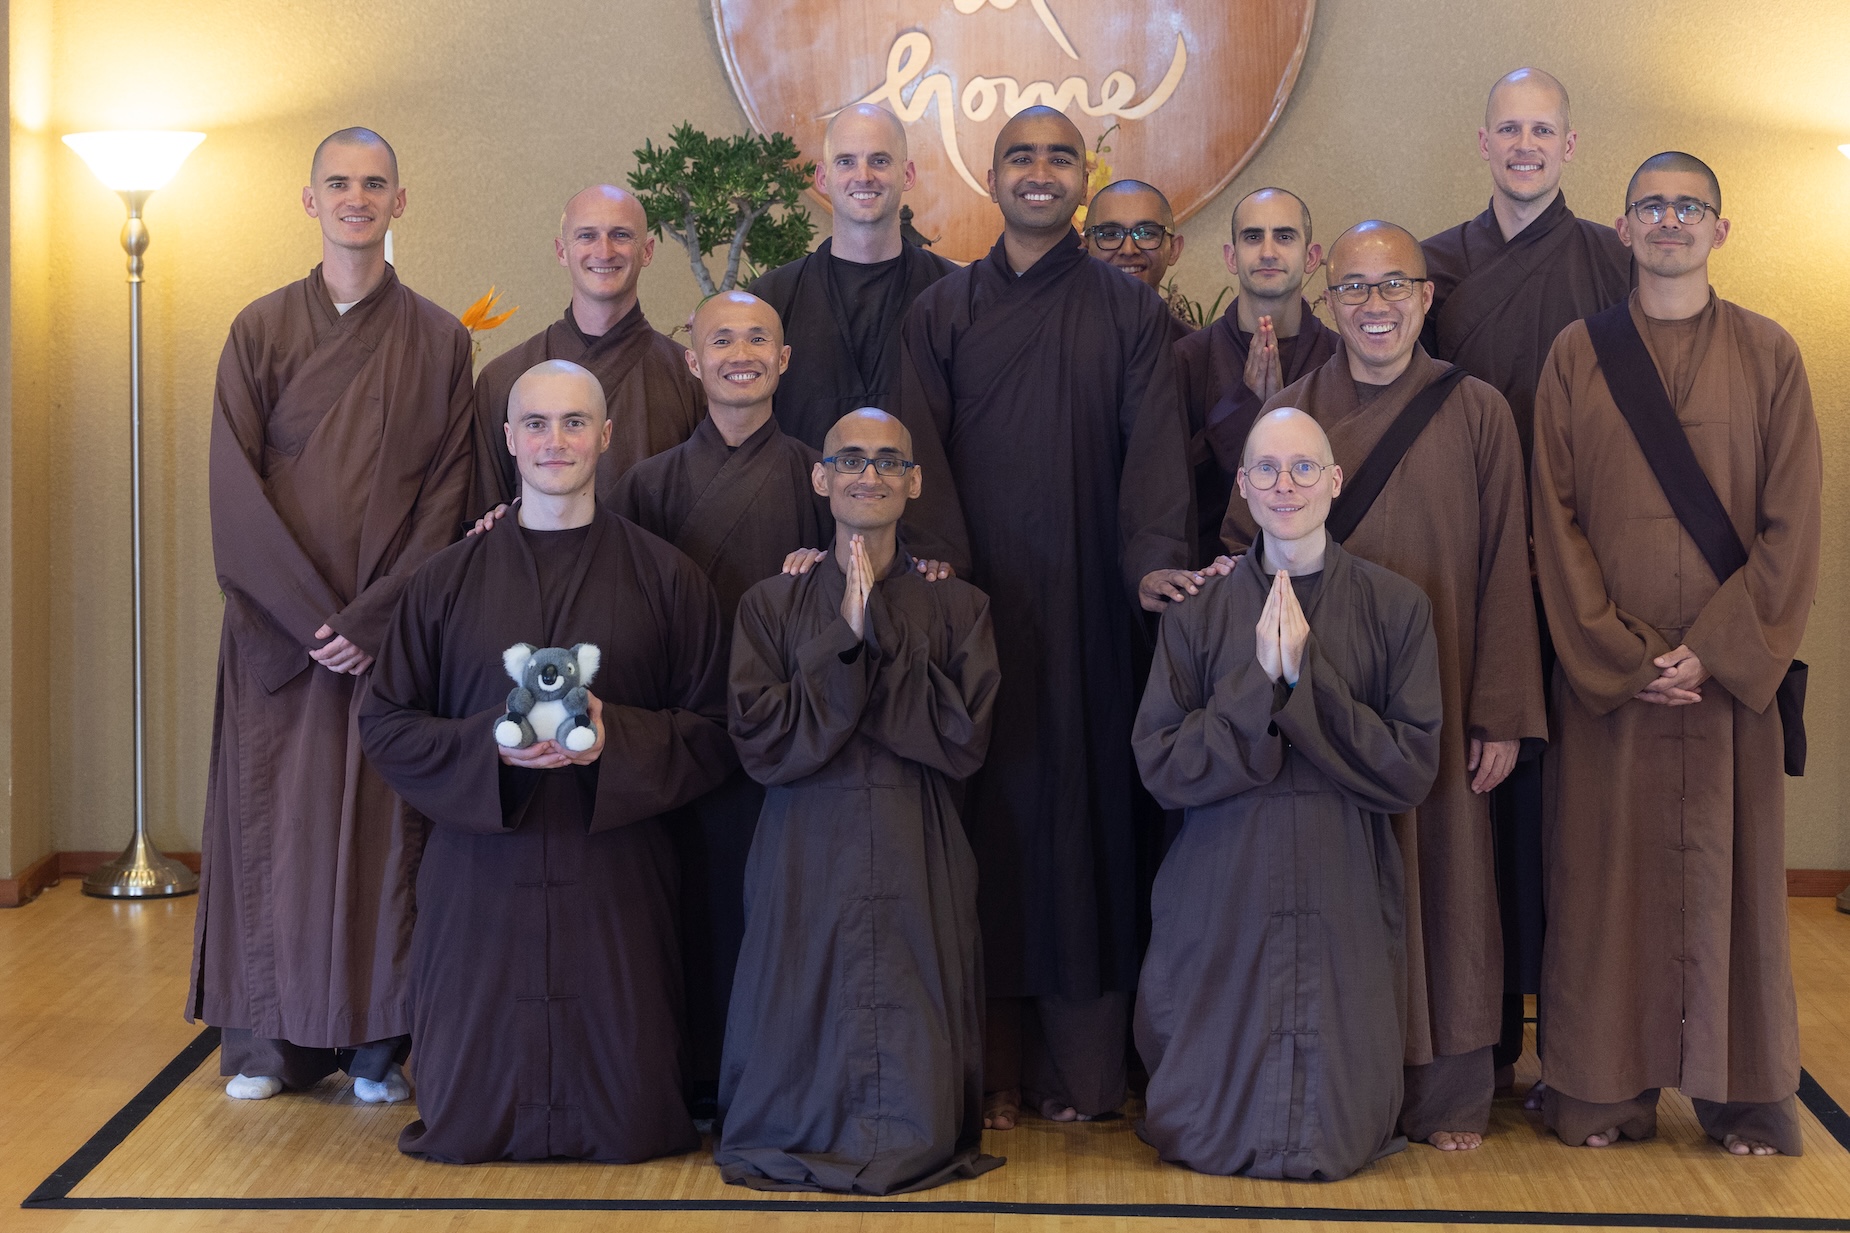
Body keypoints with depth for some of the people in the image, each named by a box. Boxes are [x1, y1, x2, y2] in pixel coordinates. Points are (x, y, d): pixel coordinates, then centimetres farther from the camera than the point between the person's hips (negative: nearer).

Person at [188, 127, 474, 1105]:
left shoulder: (438, 342, 4)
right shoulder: (261, 331, 4)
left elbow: (446, 498, -1)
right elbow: (235, 493, -1)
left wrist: (371, 616, -11)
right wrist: (313, 616, -10)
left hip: (394, 629, 0)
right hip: (278, 626, 0)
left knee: (383, 825, 1)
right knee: (272, 822, 2)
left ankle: (377, 1043, 9)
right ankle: (265, 1039, 12)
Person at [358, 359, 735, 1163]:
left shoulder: (665, 578, 3)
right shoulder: (450, 579, 6)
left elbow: (714, 731, 1)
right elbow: (384, 724, 5)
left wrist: (616, 736, -17)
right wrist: (490, 744, -14)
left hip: (613, 876, -1)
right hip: (481, 873, 1)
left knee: (628, 1126, 1)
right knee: (462, 1124, 3)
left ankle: (615, 1113, 36)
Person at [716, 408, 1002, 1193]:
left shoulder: (957, 607, 7)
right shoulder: (773, 606, 6)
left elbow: (964, 741, -7)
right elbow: (762, 746, -6)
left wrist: (880, 632, -11)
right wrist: (846, 639, -12)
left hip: (918, 870, 0)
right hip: (805, 869, 0)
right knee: (802, 1074, 0)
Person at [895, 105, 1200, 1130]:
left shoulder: (1129, 310, 8)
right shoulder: (942, 312, 10)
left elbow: (1153, 444, -3)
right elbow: (923, 453, 0)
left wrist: (1154, 560, -20)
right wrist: (939, 564, -16)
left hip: (1087, 604, 0)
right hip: (977, 601, 1)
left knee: (1082, 803, 0)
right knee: (987, 808, 0)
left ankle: (1080, 1064, 6)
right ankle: (989, 1064, 5)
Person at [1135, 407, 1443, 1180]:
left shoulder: (1395, 607, 1)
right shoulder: (1199, 611, 4)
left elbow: (1413, 770, -7)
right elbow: (1161, 767, -4)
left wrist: (1306, 681, -16)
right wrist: (1261, 684, -15)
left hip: (1344, 901, -1)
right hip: (1222, 896, 1)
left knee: (1337, 1139, 2)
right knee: (1206, 1137, 4)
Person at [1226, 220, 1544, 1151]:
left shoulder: (1477, 414, 1)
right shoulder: (1289, 411, 4)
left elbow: (1504, 573, 0)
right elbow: (1242, 552, 7)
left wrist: (1502, 714, -4)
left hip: (1437, 702, -1)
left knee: (1442, 886, 5)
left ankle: (1448, 1096, 19)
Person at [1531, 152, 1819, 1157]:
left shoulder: (1769, 356, 4)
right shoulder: (1576, 356, 5)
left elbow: (1793, 524, 0)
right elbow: (1555, 521, 1)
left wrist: (1715, 649, -10)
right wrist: (1622, 654, -8)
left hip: (1730, 671, 0)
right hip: (1604, 672, 0)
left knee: (1731, 867, 5)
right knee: (1605, 867, 2)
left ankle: (1743, 1091, 15)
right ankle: (1604, 1086, 12)